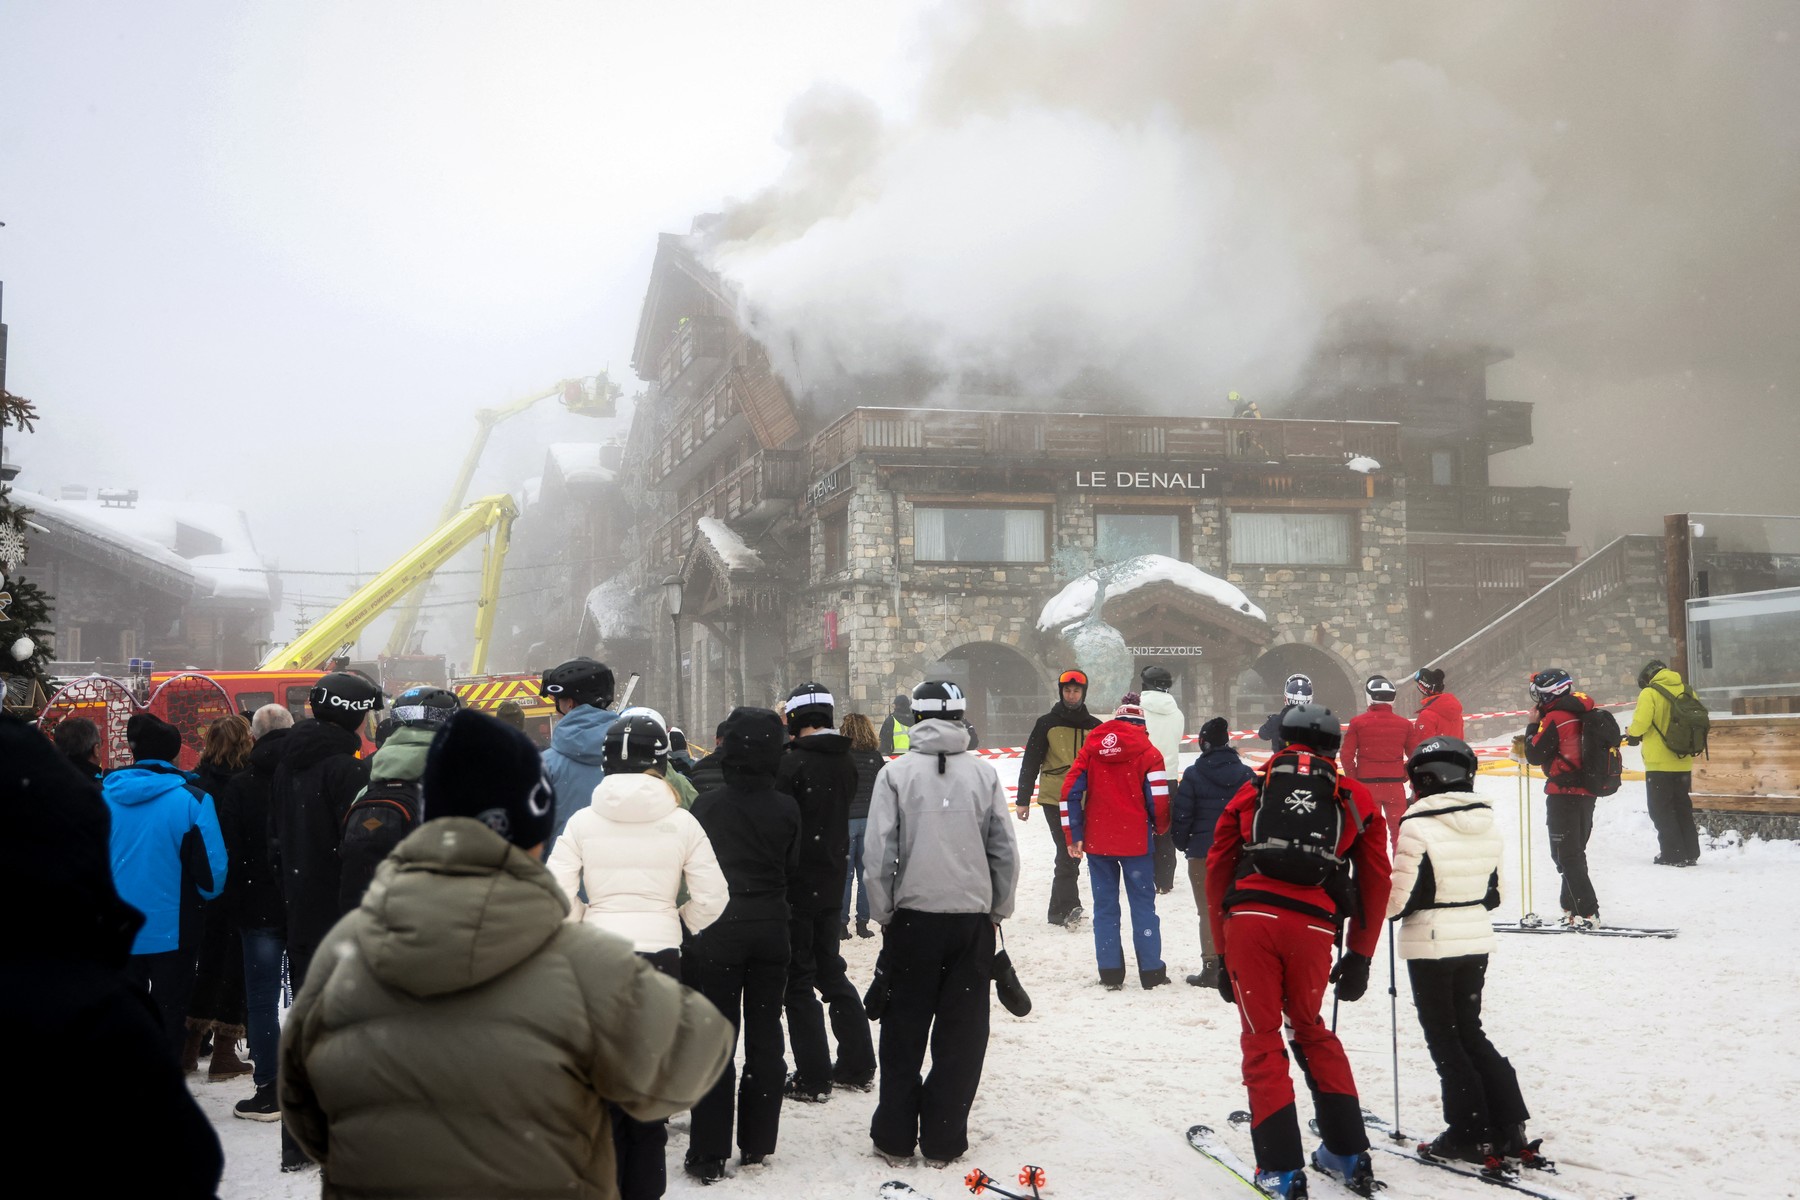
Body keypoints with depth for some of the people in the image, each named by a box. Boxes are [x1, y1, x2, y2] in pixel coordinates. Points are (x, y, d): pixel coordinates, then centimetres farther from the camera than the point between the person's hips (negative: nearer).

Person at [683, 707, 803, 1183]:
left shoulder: (708, 804, -12)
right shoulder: (787, 808, -5)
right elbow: (792, 870, 6)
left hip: (716, 933, -3)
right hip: (771, 930, 3)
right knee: (764, 1034, 12)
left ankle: (709, 1153, 2)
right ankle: (756, 1144, 18)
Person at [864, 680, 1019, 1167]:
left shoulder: (897, 773, -5)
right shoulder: (983, 773, 0)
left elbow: (878, 853, -7)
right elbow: (1005, 852, 2)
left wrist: (883, 914, 5)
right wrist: (997, 911, 14)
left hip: (914, 917, -1)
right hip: (973, 919, 1)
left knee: (904, 1033, 11)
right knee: (962, 1035, 8)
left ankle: (895, 1136, 15)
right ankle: (943, 1139, 11)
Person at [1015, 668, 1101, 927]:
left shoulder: (1095, 727, 10)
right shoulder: (1047, 724, 1)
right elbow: (1030, 763, 2)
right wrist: (1023, 800, -2)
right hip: (1055, 799, -3)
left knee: (1070, 856, 8)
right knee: (1068, 855, -13)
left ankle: (1059, 911, 16)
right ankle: (1069, 908, -12)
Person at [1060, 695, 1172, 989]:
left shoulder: (1091, 747, 3)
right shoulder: (1148, 752, -6)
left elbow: (1070, 791, -1)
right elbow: (1158, 799, -10)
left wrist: (1073, 836, 4)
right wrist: (1161, 829, 11)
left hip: (1097, 841, 2)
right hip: (1136, 842, -2)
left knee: (1104, 906, 9)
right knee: (1143, 904, 6)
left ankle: (1110, 974, 10)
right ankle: (1151, 972, 8)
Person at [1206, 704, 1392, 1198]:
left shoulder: (1253, 790, 19)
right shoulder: (1355, 798, 19)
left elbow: (1217, 869, 16)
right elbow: (1376, 882, 16)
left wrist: (1223, 949, 21)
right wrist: (1360, 956, 22)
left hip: (1249, 919, -1)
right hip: (1313, 927, 1)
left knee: (1262, 1040, 9)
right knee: (1312, 1030, 23)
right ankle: (1348, 1154, 25)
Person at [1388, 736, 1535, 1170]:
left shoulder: (1418, 826, -18)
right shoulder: (1487, 824, 4)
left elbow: (1398, 899, -17)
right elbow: (1493, 894, 12)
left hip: (1431, 944, -6)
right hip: (1477, 940, 6)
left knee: (1444, 1039, 5)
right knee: (1469, 1032, 18)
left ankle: (1471, 1135, 7)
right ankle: (1509, 1126, 14)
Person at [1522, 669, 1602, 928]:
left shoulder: (1555, 718, -16)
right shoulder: (1583, 714, 10)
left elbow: (1535, 756, -12)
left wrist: (1532, 725, -2)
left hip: (1563, 794, -9)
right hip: (1587, 793, 9)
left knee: (1566, 856, -4)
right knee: (1575, 853, 18)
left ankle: (1587, 912, -9)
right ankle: (1573, 907, 24)